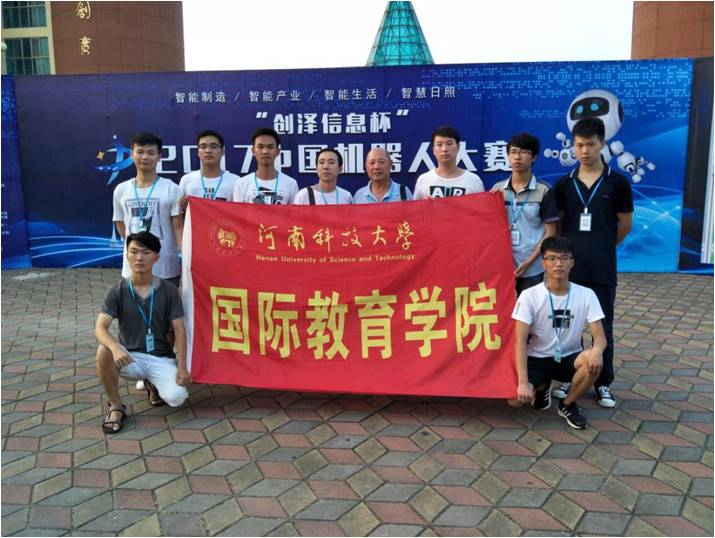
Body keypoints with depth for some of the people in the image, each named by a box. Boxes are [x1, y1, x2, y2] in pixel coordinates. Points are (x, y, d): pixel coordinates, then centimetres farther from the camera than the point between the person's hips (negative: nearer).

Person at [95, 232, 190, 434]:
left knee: (176, 397, -25)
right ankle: (116, 407, -9)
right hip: (130, 356, 0)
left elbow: (179, 329, -6)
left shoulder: (169, 290, -5)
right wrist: (116, 347, -39)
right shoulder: (117, 292, -6)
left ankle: (153, 384, 14)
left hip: (161, 358, 0)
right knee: (103, 352, -33)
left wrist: (182, 367, -15)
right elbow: (100, 328, -16)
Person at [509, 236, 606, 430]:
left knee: (593, 361, -32)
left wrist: (597, 349, -37)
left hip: (568, 358, 1)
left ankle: (567, 405, -3)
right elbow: (520, 341, -18)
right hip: (537, 359, -1)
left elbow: (599, 336, -10)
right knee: (516, 398, -25)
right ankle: (542, 386, 14)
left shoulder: (586, 295, -8)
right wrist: (523, 382, -27)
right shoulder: (530, 296, -14)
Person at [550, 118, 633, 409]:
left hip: (602, 269, -1)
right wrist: (571, 248, 7)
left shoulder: (617, 183, -2)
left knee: (603, 326, 7)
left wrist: (601, 247, 12)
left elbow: (625, 225, 6)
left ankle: (603, 382, 21)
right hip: (569, 266, 2)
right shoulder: (563, 184, 4)